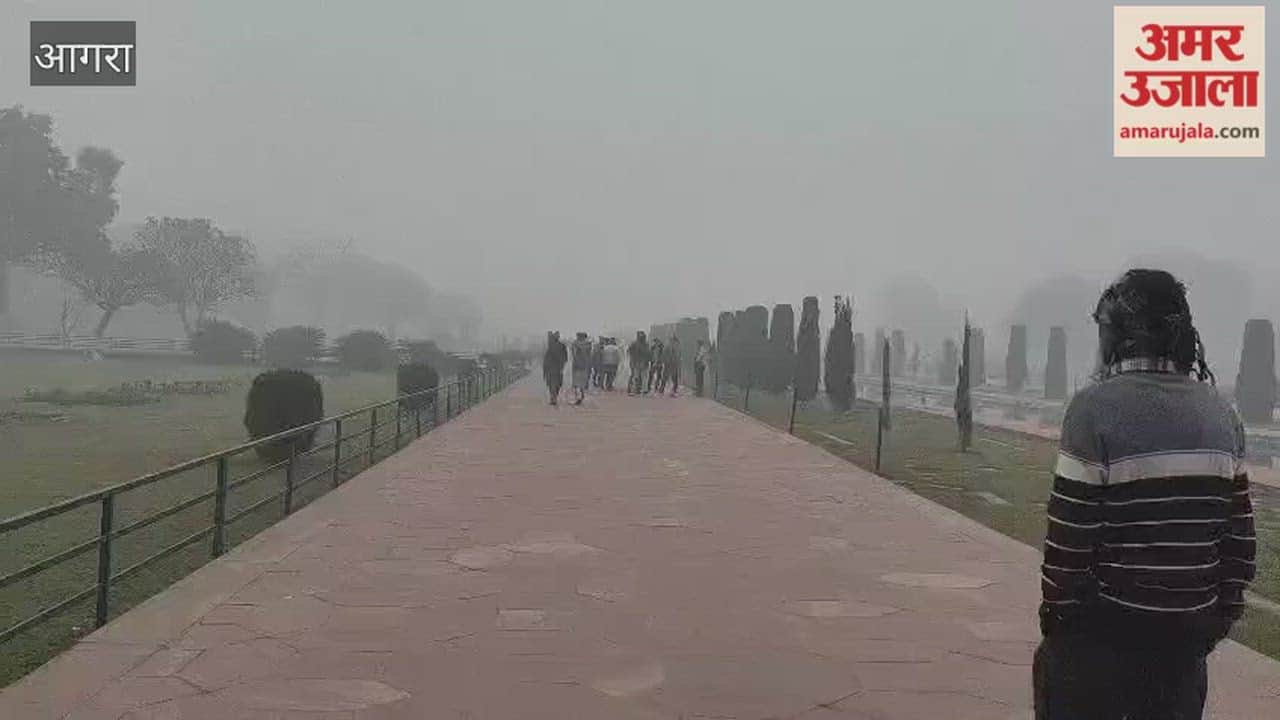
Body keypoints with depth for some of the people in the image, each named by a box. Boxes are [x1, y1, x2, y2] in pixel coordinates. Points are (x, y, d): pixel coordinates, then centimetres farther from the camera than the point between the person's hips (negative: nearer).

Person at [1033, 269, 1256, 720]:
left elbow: (1070, 535, -16)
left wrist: (1056, 612, -4)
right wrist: (1222, 614, 16)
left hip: (1104, 633, -5)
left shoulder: (1096, 407, -16)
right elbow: (1240, 535, 6)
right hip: (1188, 635, 5)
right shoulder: (1221, 413, 2)